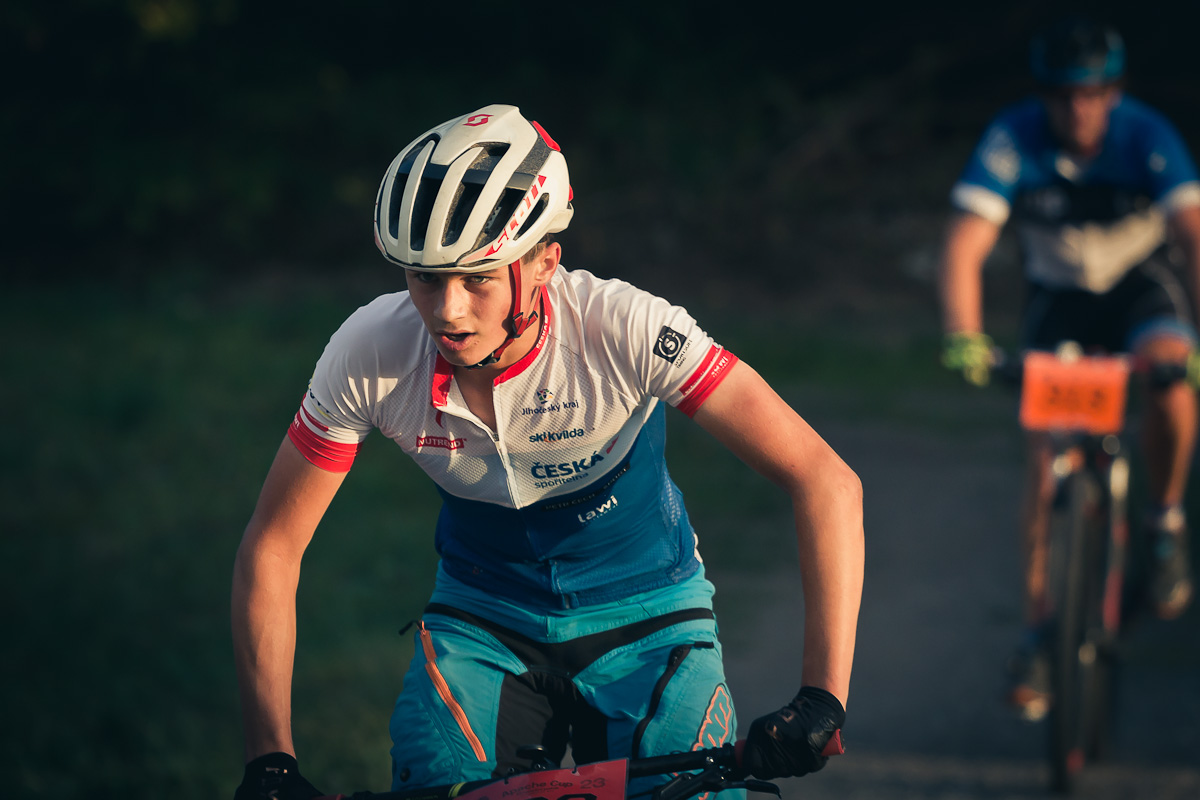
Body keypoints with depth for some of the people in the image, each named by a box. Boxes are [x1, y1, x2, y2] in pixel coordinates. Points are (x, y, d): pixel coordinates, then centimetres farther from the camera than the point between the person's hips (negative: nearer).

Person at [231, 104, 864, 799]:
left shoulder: (624, 331, -30)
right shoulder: (369, 356, -23)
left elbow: (827, 482, -31)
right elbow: (272, 547, -12)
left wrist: (823, 699, -40)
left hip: (645, 618, -1)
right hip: (483, 623, 1)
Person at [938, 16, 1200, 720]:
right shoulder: (1013, 141, -24)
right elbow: (966, 246, -30)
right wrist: (964, 337, -47)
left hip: (1142, 284, -1)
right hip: (1059, 297, 1)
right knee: (1045, 452, -11)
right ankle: (1037, 630, -2)